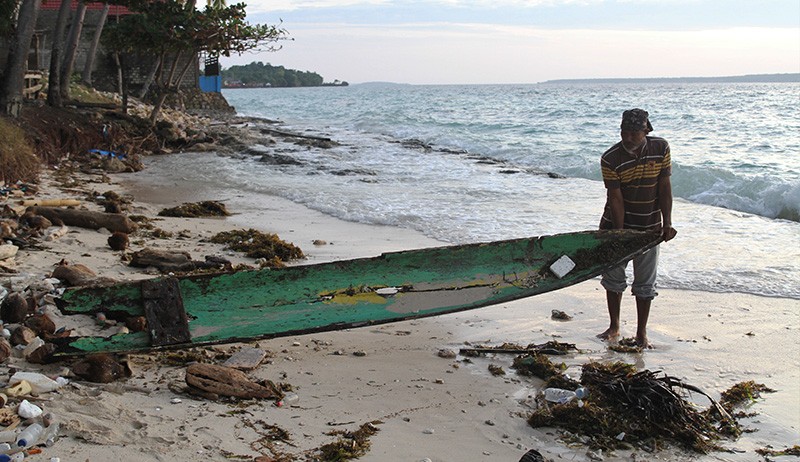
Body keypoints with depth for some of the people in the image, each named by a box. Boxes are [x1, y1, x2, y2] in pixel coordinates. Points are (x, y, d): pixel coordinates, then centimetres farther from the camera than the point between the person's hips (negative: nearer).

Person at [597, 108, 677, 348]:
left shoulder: (661, 148, -9)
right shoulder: (610, 159, -16)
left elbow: (664, 187, -6)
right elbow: (615, 198, -17)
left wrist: (667, 222, -13)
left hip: (649, 227, 1)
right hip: (617, 223, -1)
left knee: (645, 282, 5)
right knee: (613, 276, 8)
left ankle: (642, 333, 15)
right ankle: (614, 327, 24)